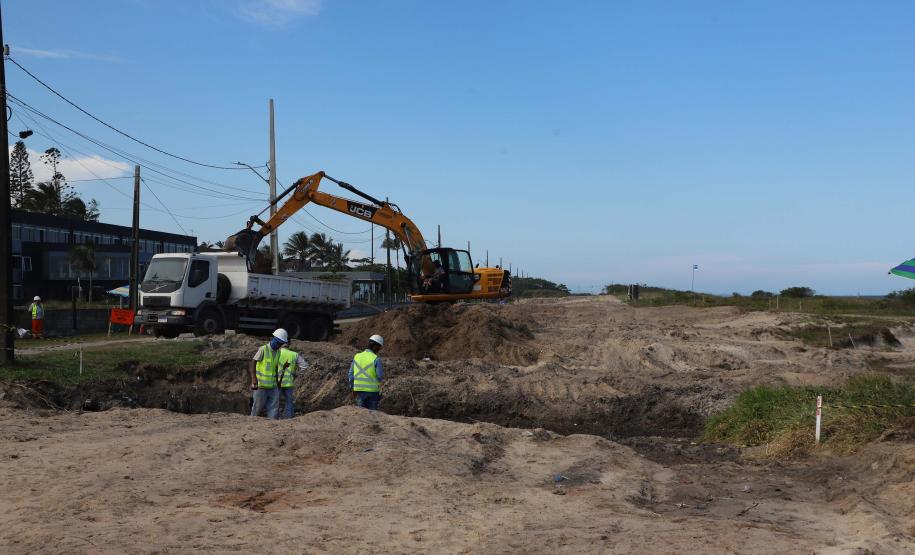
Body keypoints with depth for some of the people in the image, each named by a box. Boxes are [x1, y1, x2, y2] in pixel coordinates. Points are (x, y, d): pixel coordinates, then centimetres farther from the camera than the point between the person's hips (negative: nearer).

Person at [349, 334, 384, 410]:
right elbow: (380, 376, -15)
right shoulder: (376, 359, -13)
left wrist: (353, 388, 15)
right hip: (372, 390, -4)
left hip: (360, 390, 4)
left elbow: (351, 374, 6)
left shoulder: (357, 356, 2)